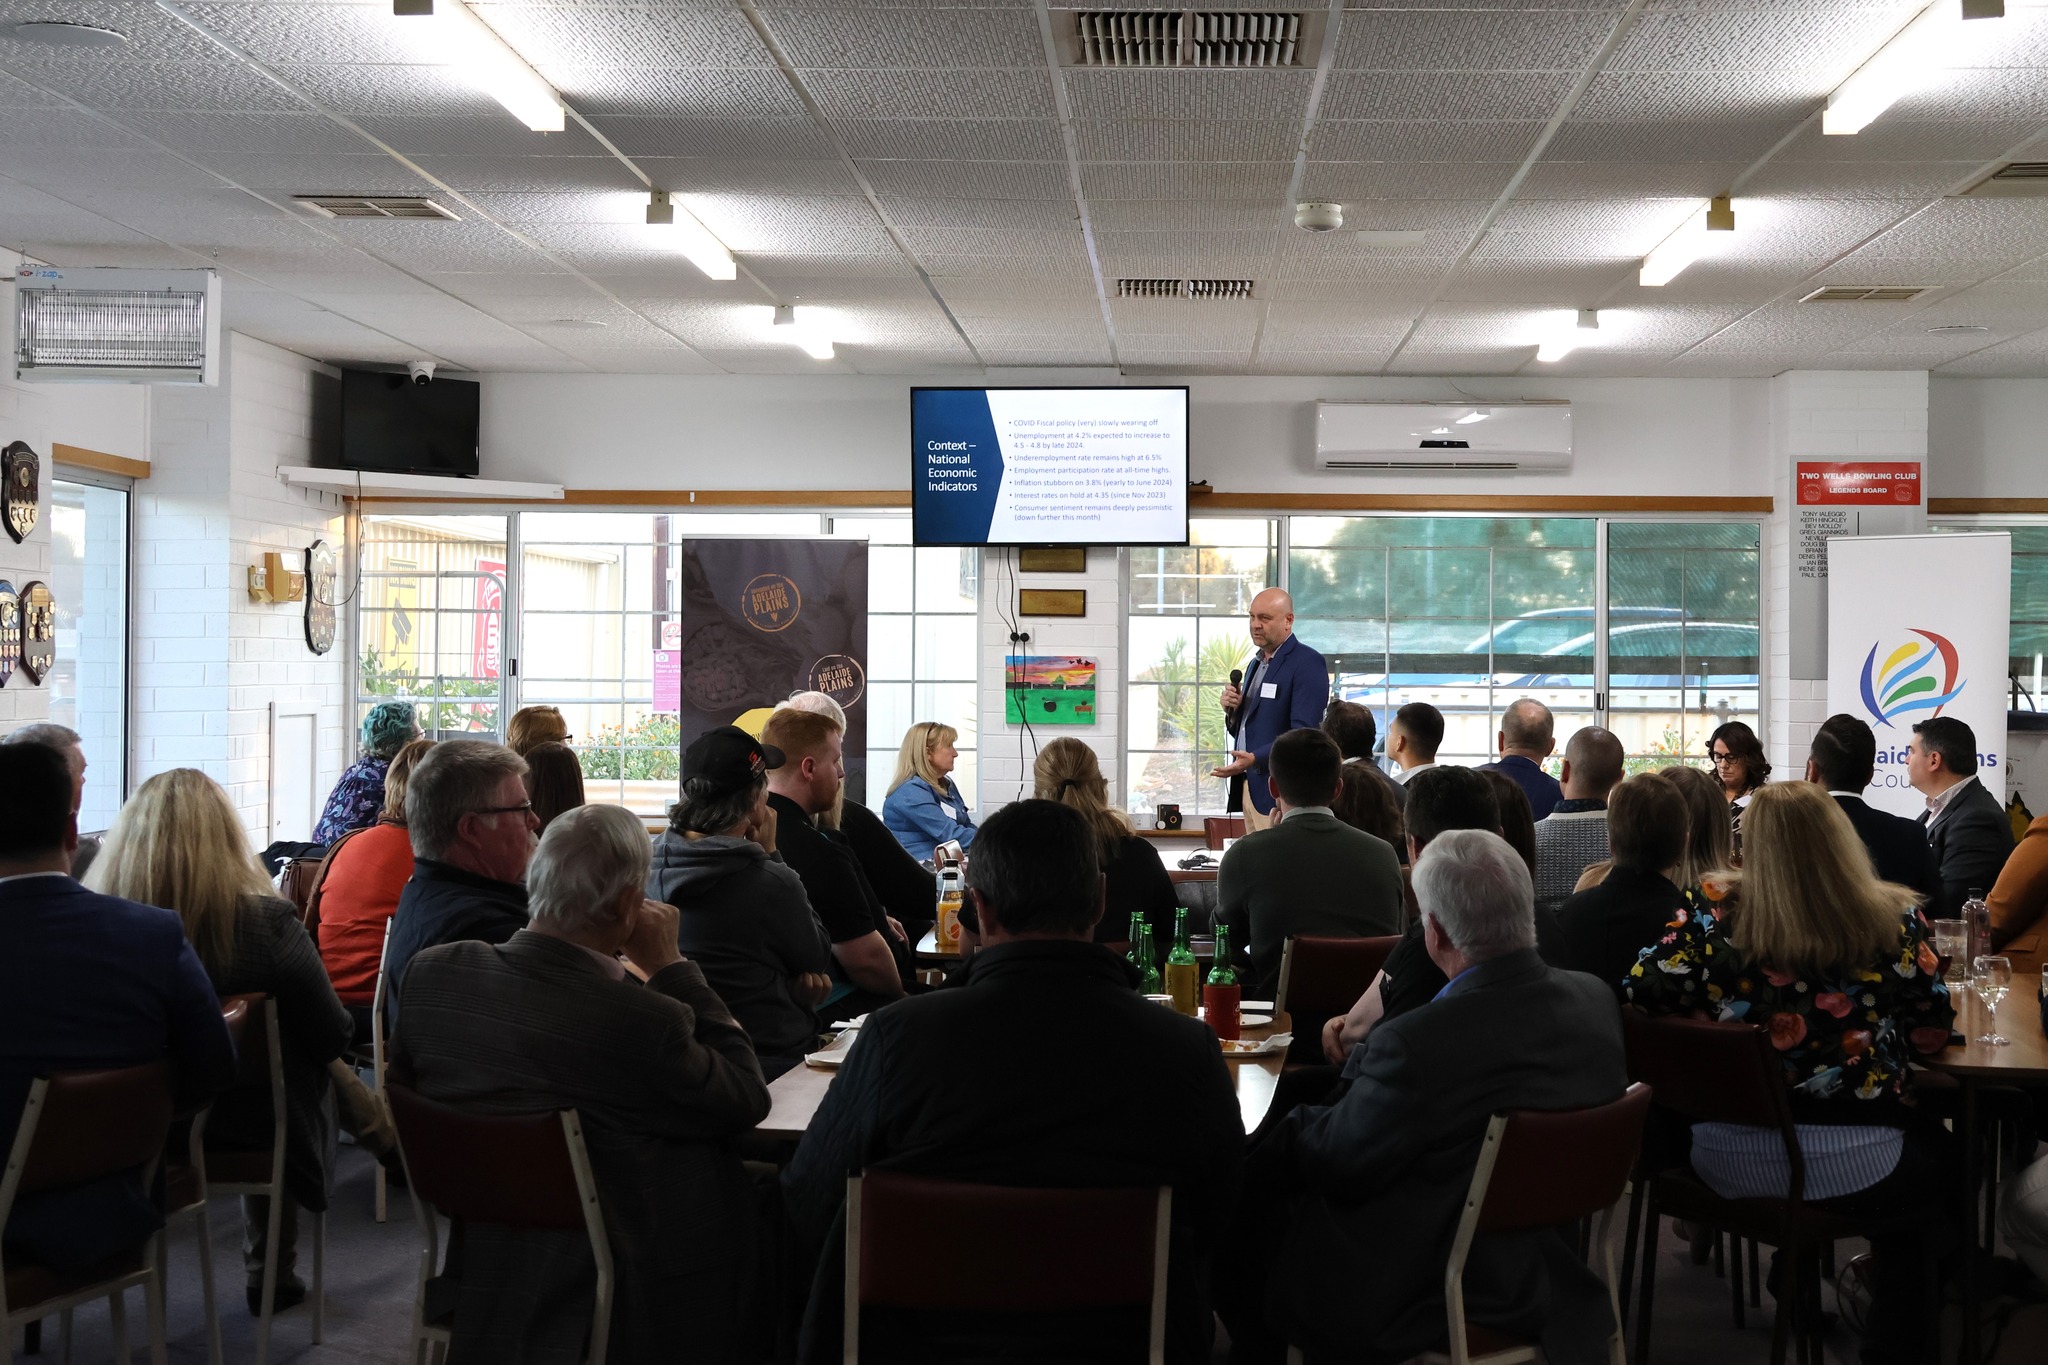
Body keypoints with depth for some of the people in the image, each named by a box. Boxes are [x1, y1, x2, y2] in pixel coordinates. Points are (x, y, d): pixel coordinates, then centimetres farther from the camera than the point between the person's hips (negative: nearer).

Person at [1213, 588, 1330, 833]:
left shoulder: (1308, 663, -10)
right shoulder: (1255, 663, 19)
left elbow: (1304, 733, -19)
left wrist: (1255, 758, -28)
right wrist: (1232, 711, 3)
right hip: (1248, 787, 8)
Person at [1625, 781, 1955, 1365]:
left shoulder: (1716, 915, -10)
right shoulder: (1896, 920, -11)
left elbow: (1637, 997, -7)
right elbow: (1932, 1033, -3)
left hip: (1725, 1161, 3)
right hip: (1850, 1167, -3)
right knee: (1943, 1152, 33)